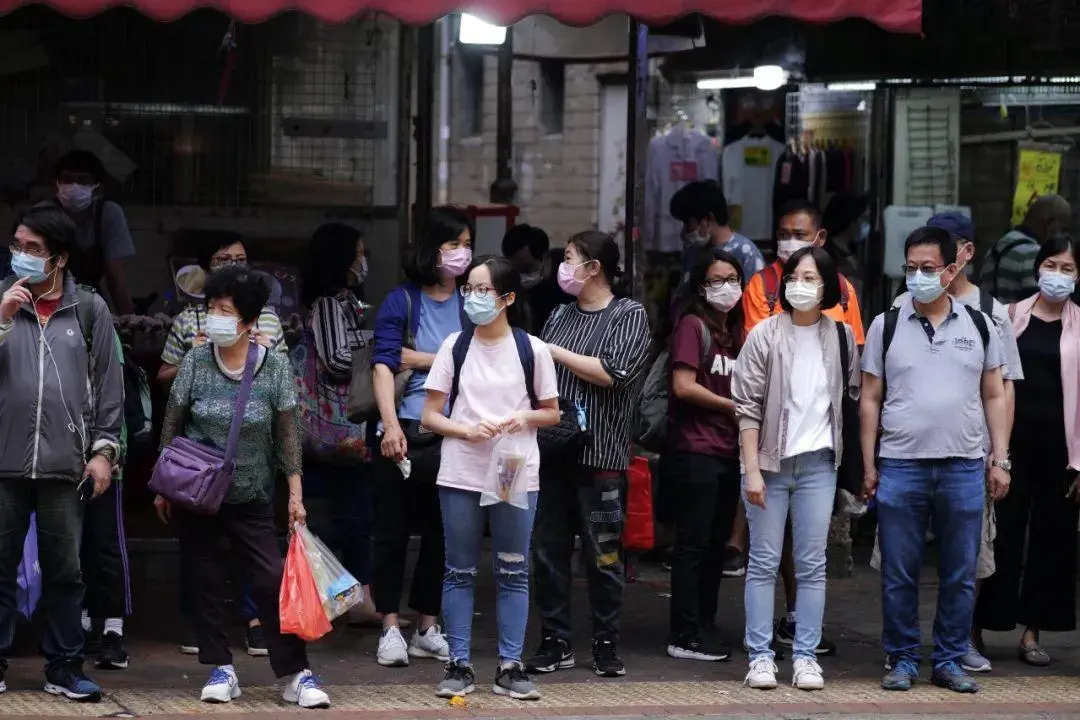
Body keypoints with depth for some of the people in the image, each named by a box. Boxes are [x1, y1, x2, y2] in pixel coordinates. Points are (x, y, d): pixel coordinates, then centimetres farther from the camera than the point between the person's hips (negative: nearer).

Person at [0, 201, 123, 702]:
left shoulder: (90, 310, 5)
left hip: (64, 464, 0)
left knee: (64, 570, 6)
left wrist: (104, 449, 2)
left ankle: (63, 668, 12)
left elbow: (109, 385, 7)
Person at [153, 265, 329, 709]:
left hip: (252, 497, -1)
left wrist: (295, 494, -3)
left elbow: (287, 435, -2)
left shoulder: (275, 367, -7)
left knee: (272, 580, -7)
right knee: (207, 581, 5)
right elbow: (171, 427, 3)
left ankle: (296, 675, -3)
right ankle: (221, 670, 14)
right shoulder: (195, 362, -5)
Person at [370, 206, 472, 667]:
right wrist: (390, 425, -19)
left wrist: (420, 358, -6)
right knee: (393, 532, 2)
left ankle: (428, 629, 16)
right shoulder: (402, 301, 1)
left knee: (442, 533, 7)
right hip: (404, 433, -2)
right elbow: (383, 366, -8)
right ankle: (390, 628, 10)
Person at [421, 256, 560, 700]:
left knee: (513, 574, 4)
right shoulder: (455, 347, 3)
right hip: (461, 476, 1)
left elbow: (551, 412, 10)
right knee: (460, 573, 3)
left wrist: (523, 419, -11)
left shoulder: (532, 350, 1)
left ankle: (510, 667, 9)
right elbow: (430, 416, 3)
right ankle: (459, 665, 9)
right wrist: (466, 430, -15)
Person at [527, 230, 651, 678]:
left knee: (603, 556, 0)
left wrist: (557, 353, -8)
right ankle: (554, 642, 12)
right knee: (548, 550, 5)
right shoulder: (561, 316, 16)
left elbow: (614, 373, -15)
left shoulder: (629, 315, -1)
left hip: (600, 455, -5)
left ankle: (607, 645, 9)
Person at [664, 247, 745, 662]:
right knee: (693, 545, -5)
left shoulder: (734, 332, 17)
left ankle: (704, 628, 18)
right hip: (695, 452, -8)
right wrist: (733, 406, -8)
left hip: (728, 452, 8)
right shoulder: (693, 325, -6)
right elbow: (683, 386, -15)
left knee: (717, 543, 10)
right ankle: (685, 636, -1)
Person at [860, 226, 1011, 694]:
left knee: (960, 575, 5)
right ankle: (902, 660, 12)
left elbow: (994, 396, 11)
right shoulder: (886, 326, 5)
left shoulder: (978, 326, 7)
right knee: (899, 574, 3)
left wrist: (1000, 460, 4)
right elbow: (870, 400, 6)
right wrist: (868, 466, 1)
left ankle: (950, 660, 14)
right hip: (900, 466, -1)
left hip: (964, 467, 1)